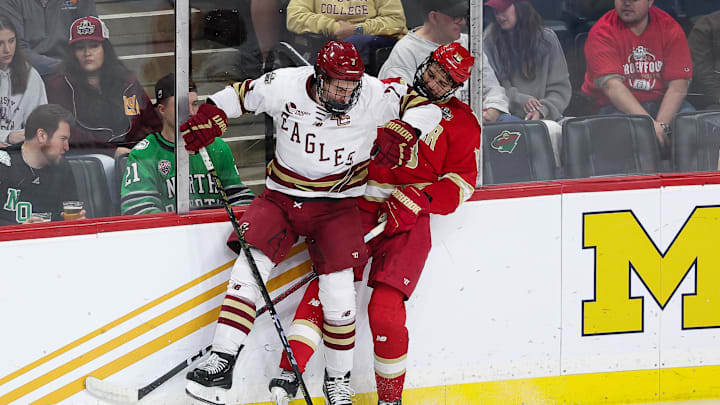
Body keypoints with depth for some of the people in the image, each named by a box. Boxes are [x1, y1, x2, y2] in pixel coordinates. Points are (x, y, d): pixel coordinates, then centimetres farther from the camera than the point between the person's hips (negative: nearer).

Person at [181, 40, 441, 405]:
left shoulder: (373, 95, -14)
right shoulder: (284, 85, -13)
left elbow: (426, 107, -8)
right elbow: (239, 95, 4)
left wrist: (400, 131, -24)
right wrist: (210, 116, -10)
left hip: (336, 205, -1)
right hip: (282, 197, 1)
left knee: (337, 292, -12)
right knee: (250, 265, -16)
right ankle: (220, 363, -15)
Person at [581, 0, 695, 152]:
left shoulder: (669, 28, 0)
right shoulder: (602, 32, -8)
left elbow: (678, 86, -7)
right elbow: (612, 86, -21)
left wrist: (661, 124, -26)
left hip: (661, 104, 2)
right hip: (615, 106, -2)